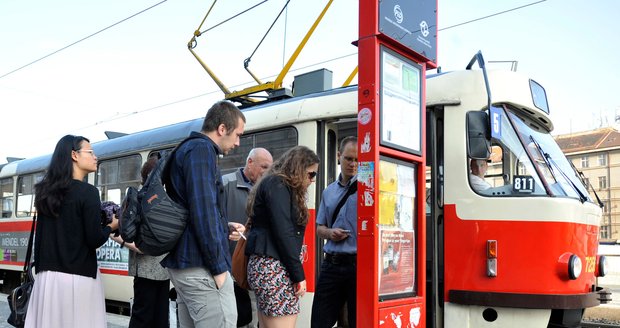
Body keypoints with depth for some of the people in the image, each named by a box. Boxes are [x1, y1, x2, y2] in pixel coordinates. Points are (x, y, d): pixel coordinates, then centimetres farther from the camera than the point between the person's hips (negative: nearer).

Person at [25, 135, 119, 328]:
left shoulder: (46, 192, 8)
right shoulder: (87, 192, -11)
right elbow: (94, 240, -13)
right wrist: (111, 226, 5)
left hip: (47, 275, 6)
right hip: (78, 276, -6)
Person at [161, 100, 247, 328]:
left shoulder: (186, 149, 19)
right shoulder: (202, 150, -12)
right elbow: (202, 211, -21)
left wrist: (225, 228, 12)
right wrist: (218, 267, -17)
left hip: (182, 263, 10)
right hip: (201, 266, -10)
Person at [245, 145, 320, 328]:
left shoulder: (276, 185, 20)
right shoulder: (277, 185, -8)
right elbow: (283, 233, -16)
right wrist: (299, 275, -13)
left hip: (265, 266, 10)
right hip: (273, 268, -10)